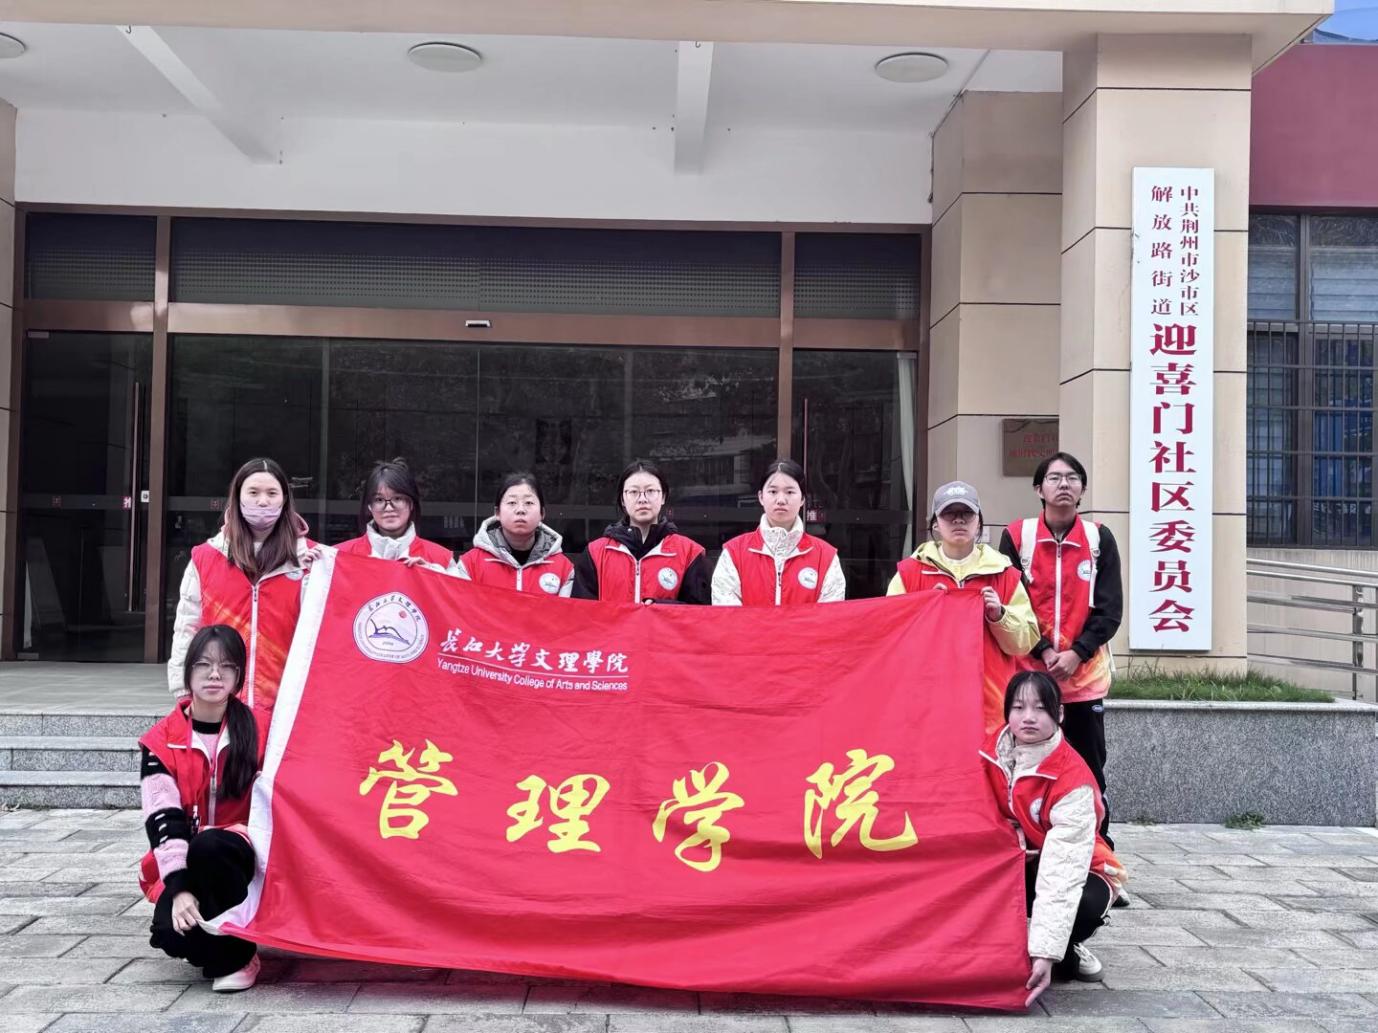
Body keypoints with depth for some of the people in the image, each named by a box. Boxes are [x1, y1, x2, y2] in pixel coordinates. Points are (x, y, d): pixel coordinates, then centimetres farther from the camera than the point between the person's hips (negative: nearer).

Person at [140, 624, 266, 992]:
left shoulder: (258, 730, -2)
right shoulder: (162, 740, -2)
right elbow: (163, 820, -11)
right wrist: (179, 887, -23)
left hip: (241, 859, -1)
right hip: (183, 868, 1)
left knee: (208, 847, -35)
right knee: (172, 932, -29)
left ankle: (237, 952, -14)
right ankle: (216, 947, 8)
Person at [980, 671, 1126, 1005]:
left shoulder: (1072, 780, -29)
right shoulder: (991, 752, -14)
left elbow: (1063, 869, -35)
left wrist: (1045, 952, -40)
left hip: (1074, 869, -3)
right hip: (1013, 865, 3)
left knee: (1088, 902, -37)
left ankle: (1068, 949, 0)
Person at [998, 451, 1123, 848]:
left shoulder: (1100, 539, 4)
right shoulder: (1017, 536, 0)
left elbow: (1109, 609, 1)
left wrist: (1076, 653, -10)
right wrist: (1043, 651, -11)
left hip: (1086, 672, 1)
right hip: (1030, 671, -1)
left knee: (1089, 765, 4)